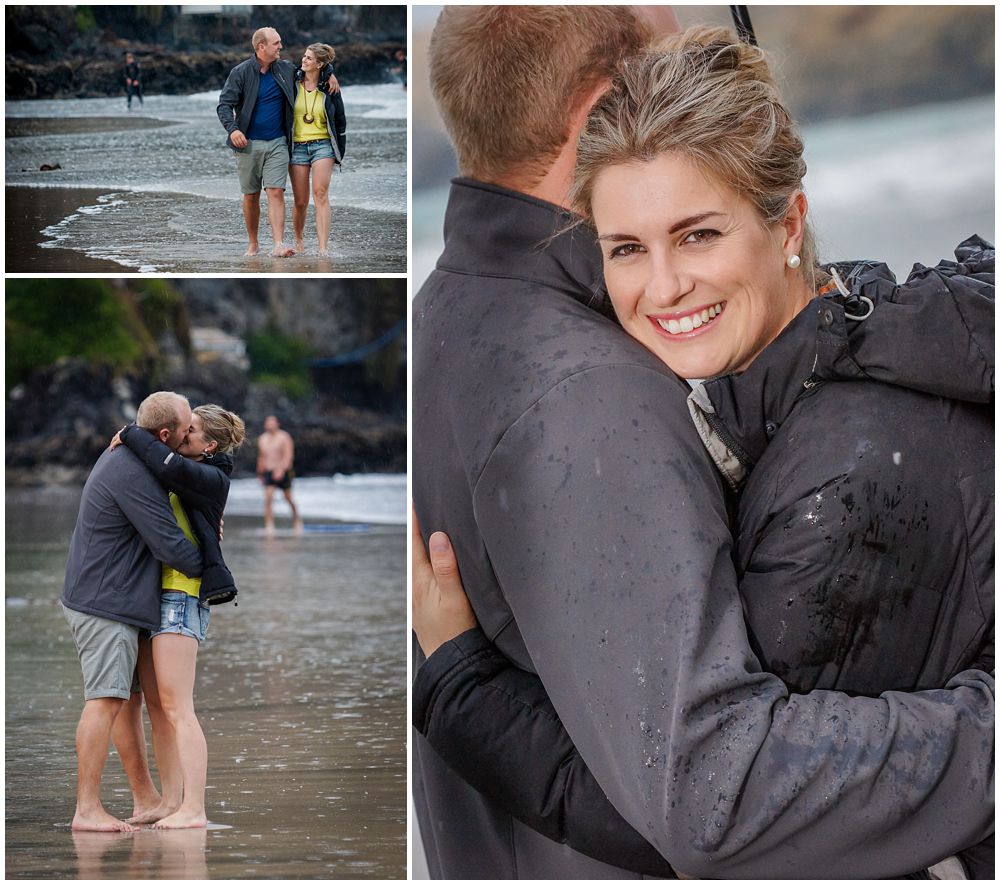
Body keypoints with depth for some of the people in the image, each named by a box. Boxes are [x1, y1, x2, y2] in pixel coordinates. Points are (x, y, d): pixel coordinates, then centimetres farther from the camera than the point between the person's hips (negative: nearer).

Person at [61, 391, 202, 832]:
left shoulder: (120, 456, 13)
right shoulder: (133, 476, -21)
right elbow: (169, 545, -19)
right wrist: (208, 568, 0)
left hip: (101, 599, 11)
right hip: (107, 603, -11)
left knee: (125, 699, 14)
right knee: (104, 702, -13)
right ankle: (87, 809, -15)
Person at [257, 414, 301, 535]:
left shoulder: (284, 437, -7)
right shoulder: (262, 439, 9)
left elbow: (288, 456, -17)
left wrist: (280, 469, -30)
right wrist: (260, 474, 21)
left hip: (283, 472, -3)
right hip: (268, 472, 3)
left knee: (288, 498, 10)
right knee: (268, 499, -13)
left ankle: (296, 520, 33)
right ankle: (269, 526, -15)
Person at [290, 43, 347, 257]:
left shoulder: (329, 89, 2)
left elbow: (340, 121, 10)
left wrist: (340, 153, 9)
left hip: (323, 145, -1)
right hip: (297, 146, 1)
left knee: (320, 193, -18)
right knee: (301, 201, 1)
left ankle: (324, 247, -22)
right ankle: (298, 240, 26)